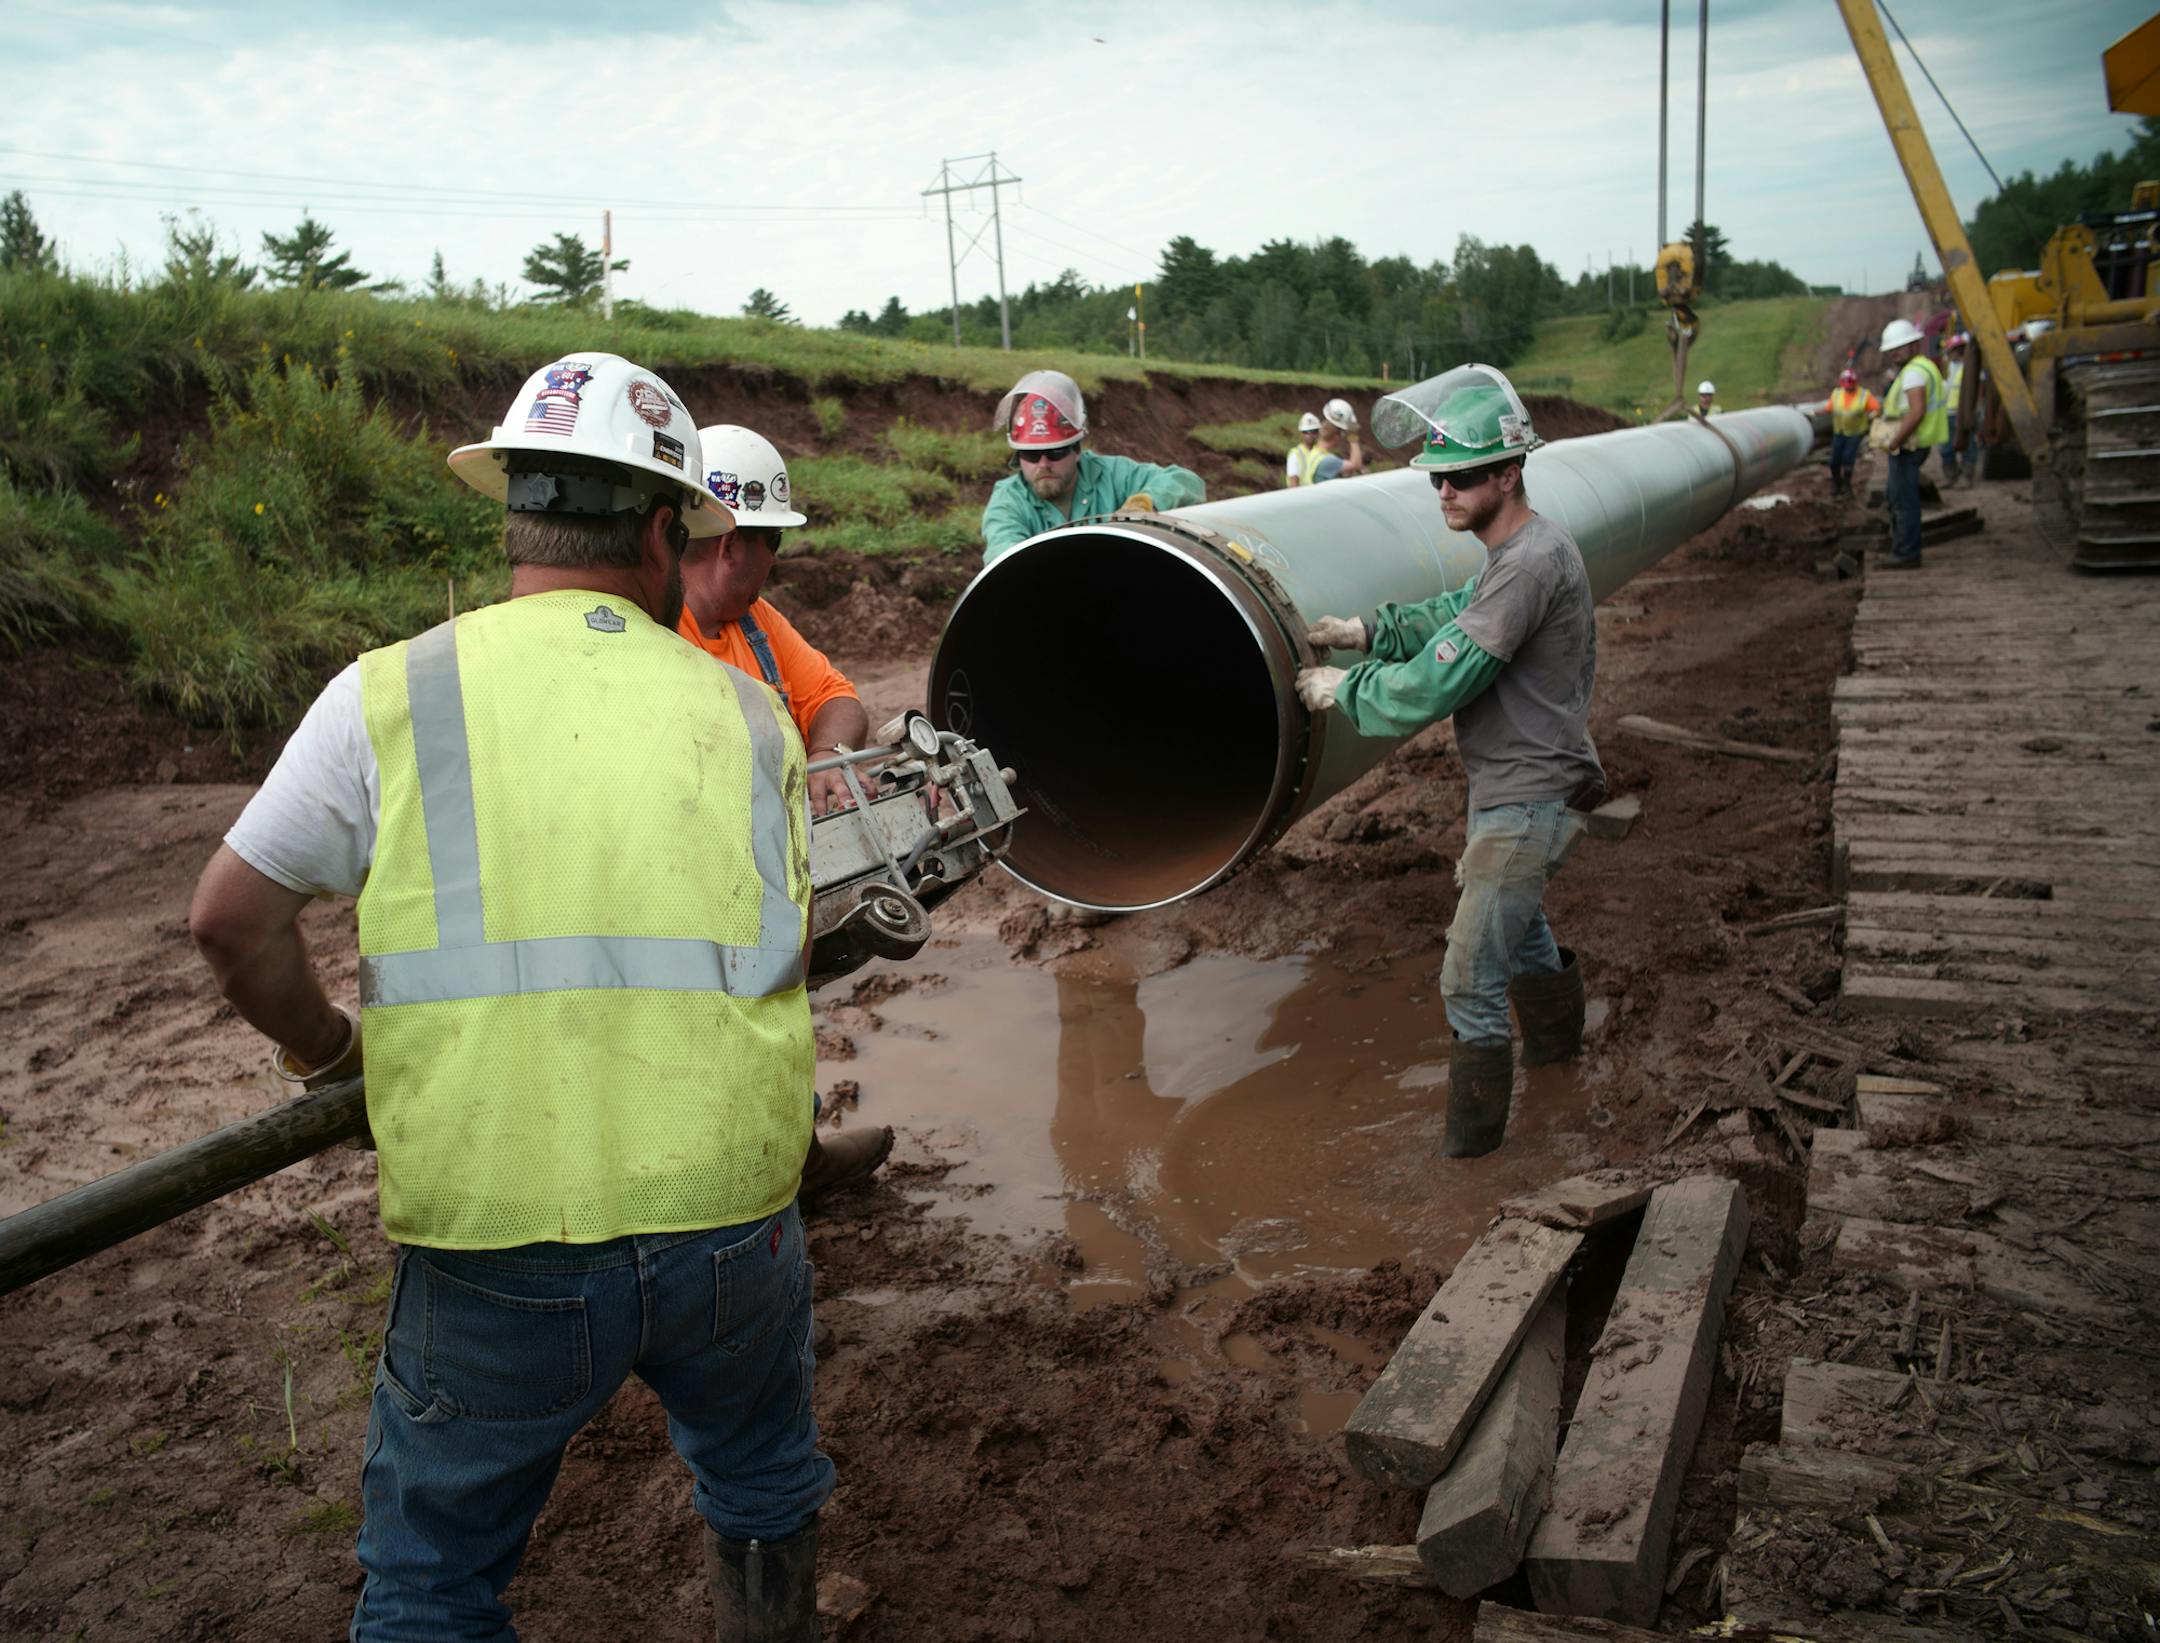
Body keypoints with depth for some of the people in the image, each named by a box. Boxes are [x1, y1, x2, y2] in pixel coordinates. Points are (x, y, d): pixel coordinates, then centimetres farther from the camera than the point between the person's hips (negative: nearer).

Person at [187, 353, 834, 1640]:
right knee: (765, 1484, 31)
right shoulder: (749, 717, 3)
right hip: (733, 1225, 2)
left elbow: (235, 918, -1)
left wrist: (323, 1047, 17)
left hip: (493, 1247, -1)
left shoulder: (391, 696, -3)